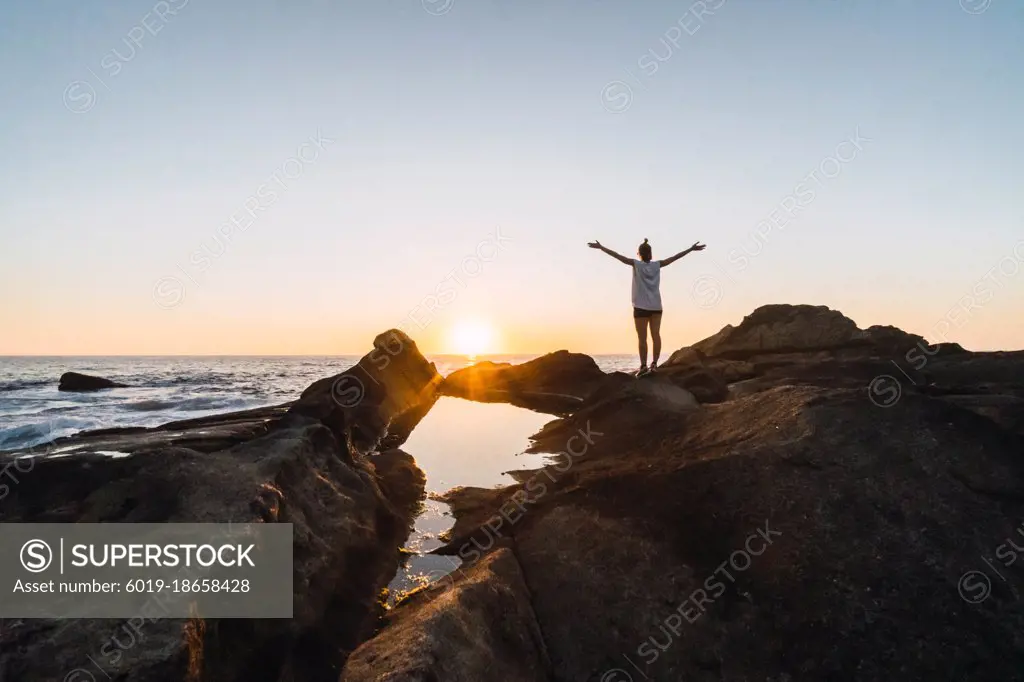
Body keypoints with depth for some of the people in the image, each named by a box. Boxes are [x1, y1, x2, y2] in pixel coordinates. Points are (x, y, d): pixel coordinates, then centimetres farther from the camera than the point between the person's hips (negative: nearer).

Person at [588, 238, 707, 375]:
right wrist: (691, 249, 15)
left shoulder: (636, 264, -4)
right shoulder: (657, 265, 4)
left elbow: (617, 256, -9)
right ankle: (654, 363, 2)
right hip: (656, 306, 3)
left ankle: (643, 366, -4)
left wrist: (600, 247, -9)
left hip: (641, 307, -3)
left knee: (642, 338, -2)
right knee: (656, 335, 5)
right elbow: (675, 257, 8)